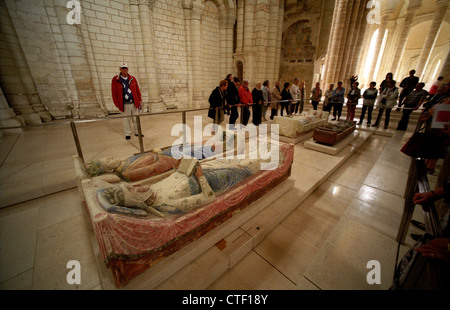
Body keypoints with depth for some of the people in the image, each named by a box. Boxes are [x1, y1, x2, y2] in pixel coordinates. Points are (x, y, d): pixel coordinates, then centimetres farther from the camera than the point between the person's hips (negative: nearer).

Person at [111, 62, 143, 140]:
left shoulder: (132, 78, 6)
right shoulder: (115, 80, -2)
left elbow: (138, 90, 9)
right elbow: (114, 93, -2)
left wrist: (139, 100, 3)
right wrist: (118, 105, -4)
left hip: (134, 103, 2)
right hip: (124, 104, -2)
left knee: (136, 119, 9)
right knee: (126, 120, 7)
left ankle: (137, 132, 22)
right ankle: (128, 134, 19)